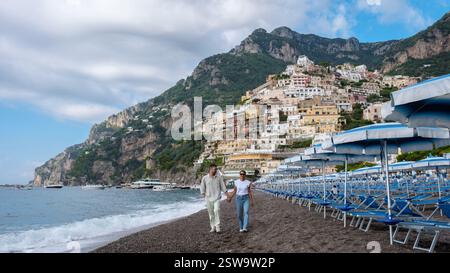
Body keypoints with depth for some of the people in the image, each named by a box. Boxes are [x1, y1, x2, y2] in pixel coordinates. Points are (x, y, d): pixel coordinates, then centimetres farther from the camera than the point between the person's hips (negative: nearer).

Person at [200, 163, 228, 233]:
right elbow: (202, 189, 7)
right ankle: (213, 227, 18)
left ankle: (217, 226, -12)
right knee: (211, 213, 7)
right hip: (208, 198, 1)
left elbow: (223, 187, 5)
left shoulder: (219, 177, 2)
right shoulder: (205, 178, 1)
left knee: (217, 210, -19)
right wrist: (205, 196, 1)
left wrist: (228, 196, 1)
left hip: (217, 198, -1)